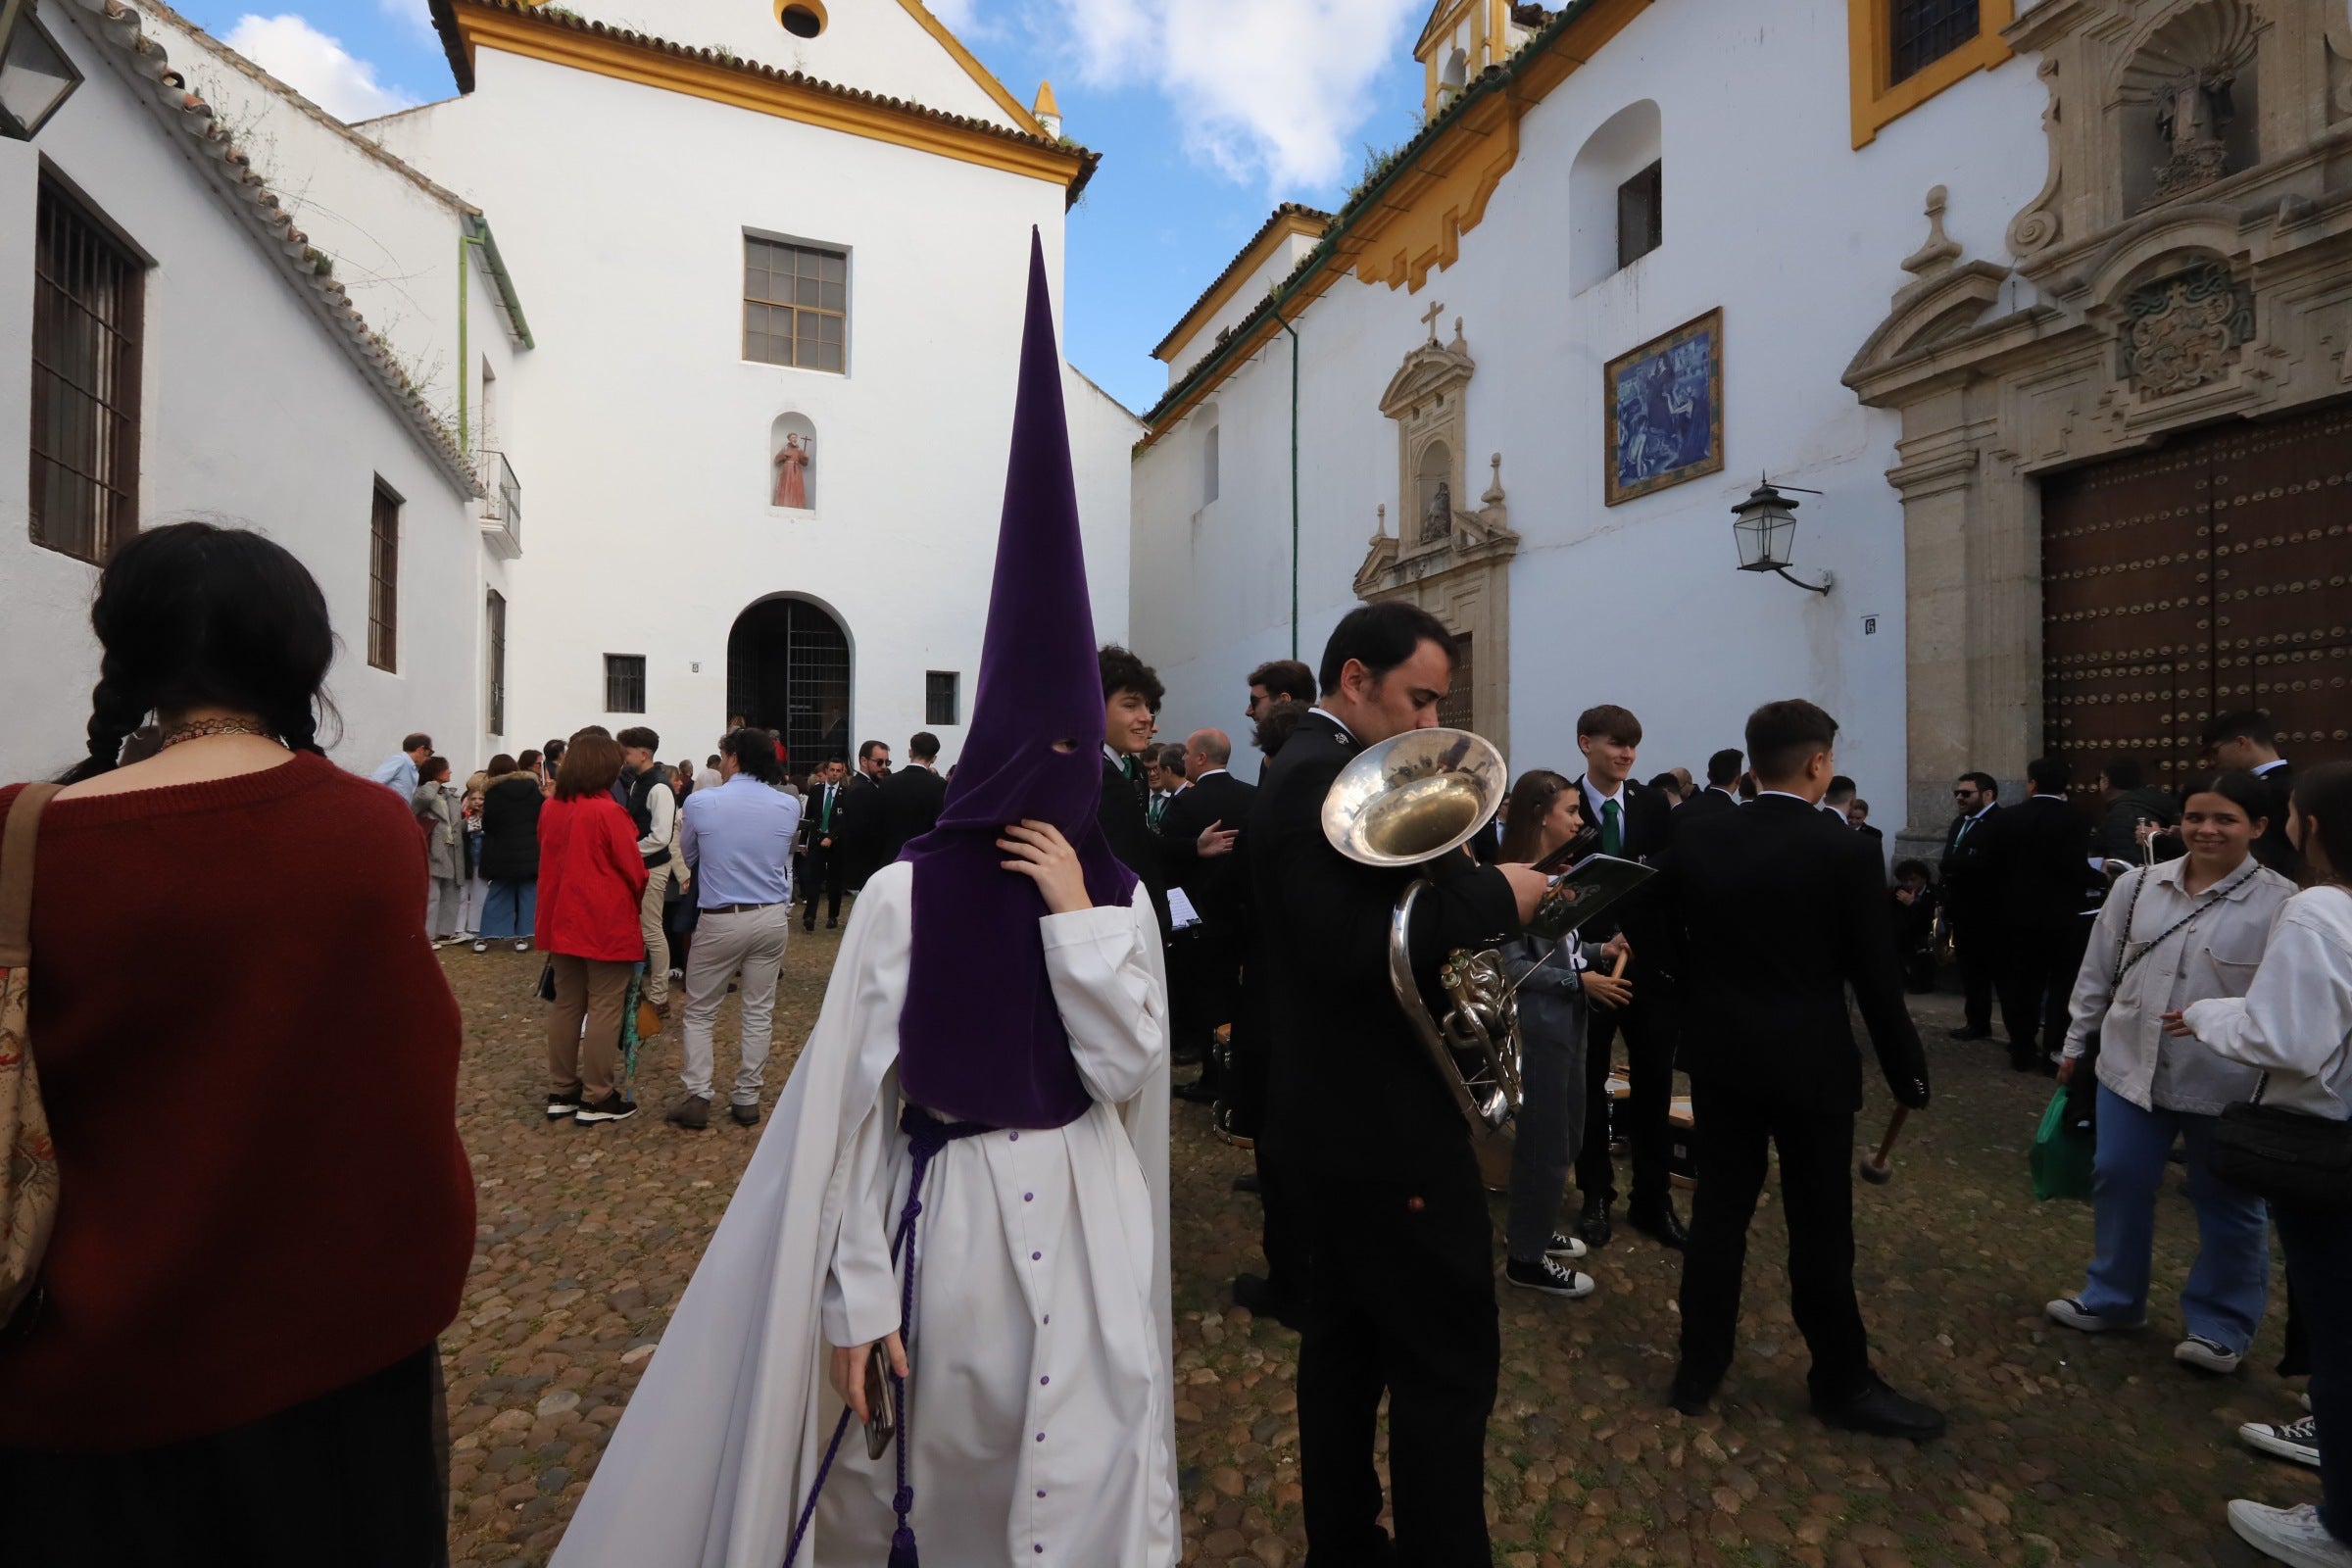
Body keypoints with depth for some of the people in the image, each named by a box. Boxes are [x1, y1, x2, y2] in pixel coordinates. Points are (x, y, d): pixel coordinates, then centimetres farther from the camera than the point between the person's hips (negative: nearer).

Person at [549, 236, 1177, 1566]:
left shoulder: (1118, 896, -3)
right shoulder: (904, 896, -10)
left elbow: (1127, 1071, -8)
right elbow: (853, 1101, -7)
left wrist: (1077, 919, -16)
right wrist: (855, 1292, -6)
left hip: (1084, 1222, 2)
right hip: (943, 1214, -1)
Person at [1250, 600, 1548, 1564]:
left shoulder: (1314, 771, 13)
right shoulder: (1324, 778, -19)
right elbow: (1347, 947, -30)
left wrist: (1468, 902, -3)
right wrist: (1494, 896, -21)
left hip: (1346, 1108, 11)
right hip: (1385, 1117, -11)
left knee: (1348, 1339, 20)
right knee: (1448, 1362, 3)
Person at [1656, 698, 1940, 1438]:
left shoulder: (1697, 840, -2)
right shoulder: (1848, 852, -13)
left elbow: (1659, 934, 5)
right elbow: (1876, 978, -9)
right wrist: (1907, 1071, 3)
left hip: (1720, 1053, 4)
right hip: (1811, 1060, -3)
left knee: (1719, 1209, 13)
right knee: (1820, 1225, 10)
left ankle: (1699, 1367, 24)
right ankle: (1843, 1382, 27)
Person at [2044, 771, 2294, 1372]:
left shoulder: (2282, 904, -10)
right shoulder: (2137, 885, 1)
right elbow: (2098, 970, 8)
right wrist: (2076, 1041, 11)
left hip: (2228, 1085, -3)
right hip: (2132, 1067, 4)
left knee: (2227, 1202, 12)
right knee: (2118, 1182, 13)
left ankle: (2222, 1324, 30)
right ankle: (2111, 1297, 31)